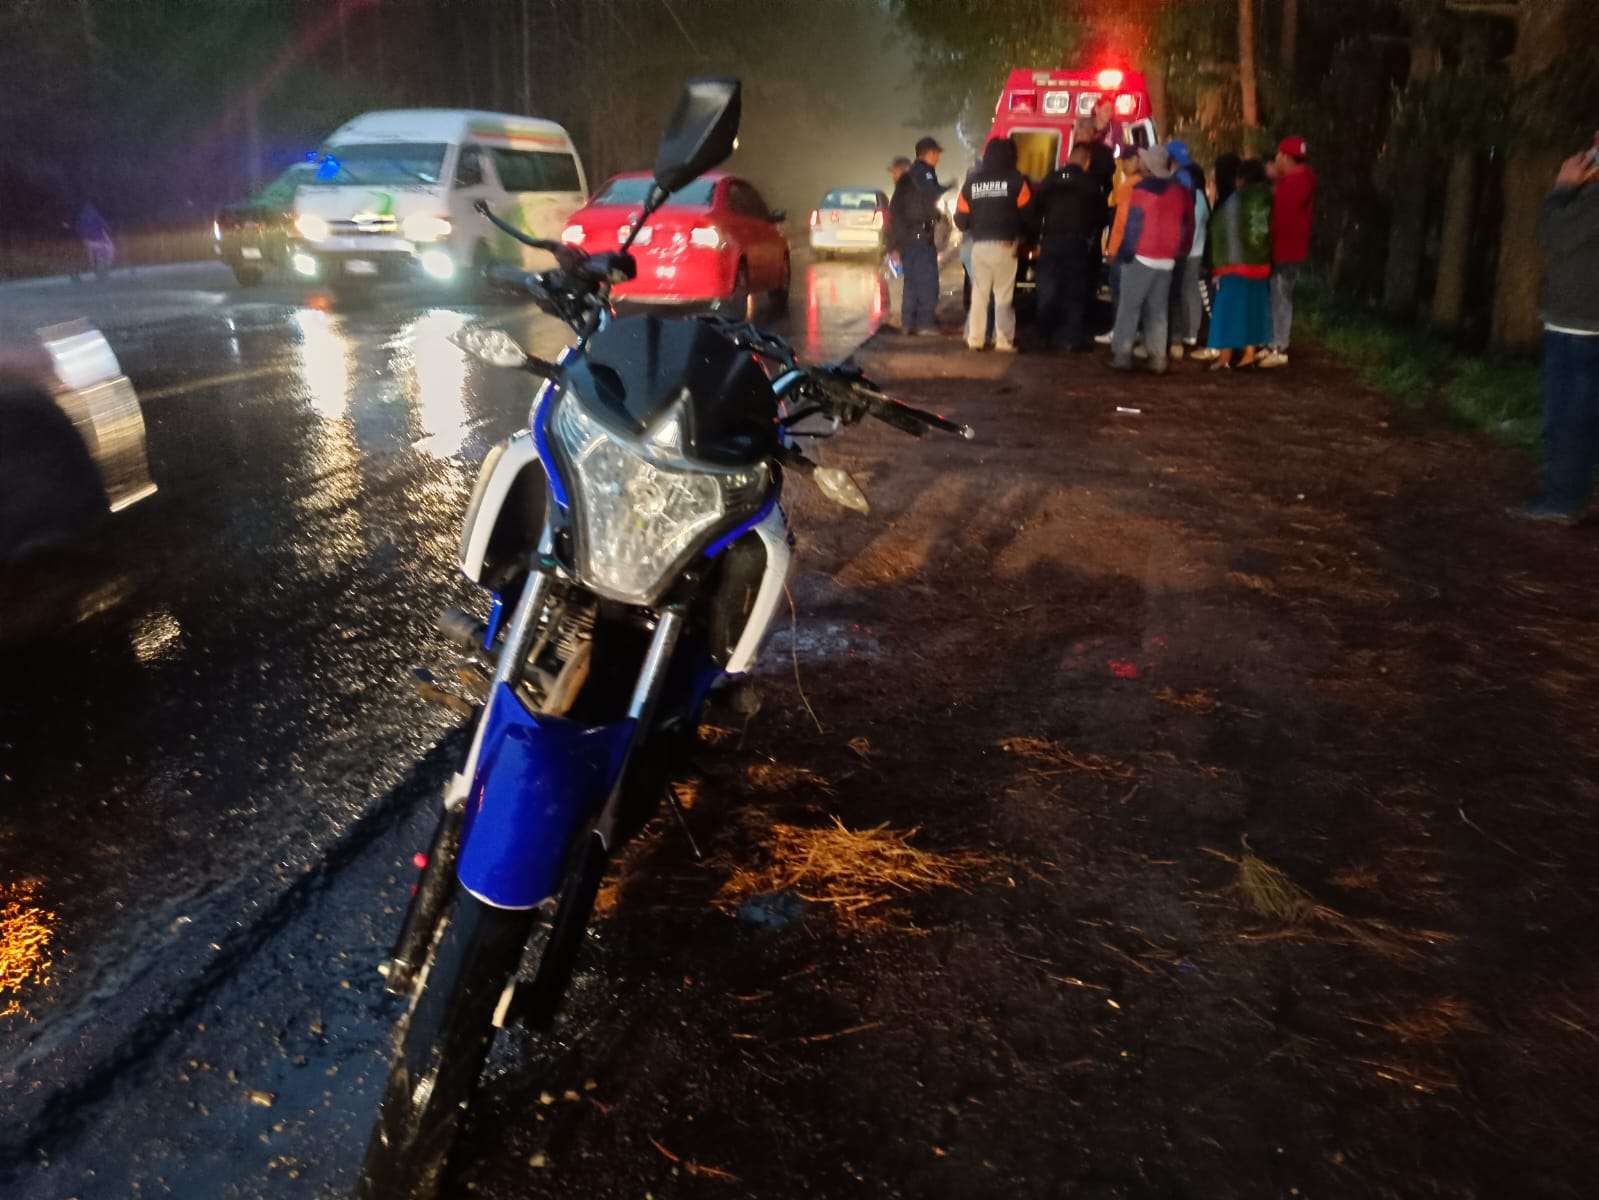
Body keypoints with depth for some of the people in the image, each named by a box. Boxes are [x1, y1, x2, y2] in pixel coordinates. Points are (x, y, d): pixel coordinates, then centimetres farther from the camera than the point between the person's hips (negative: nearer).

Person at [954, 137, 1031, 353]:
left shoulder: (972, 181, 8)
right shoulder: (1016, 180, -1)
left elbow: (961, 217, 7)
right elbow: (1027, 212, -4)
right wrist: (1023, 237, 12)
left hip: (979, 244, 3)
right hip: (1005, 244, -3)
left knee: (979, 293, 11)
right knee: (1004, 295, 0)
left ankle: (975, 339, 10)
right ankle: (1004, 341, -4)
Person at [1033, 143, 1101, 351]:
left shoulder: (1050, 181, 6)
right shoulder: (1091, 185, 0)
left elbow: (1036, 211, 5)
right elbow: (1099, 217, 3)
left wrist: (1035, 240, 9)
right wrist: (1093, 241, 16)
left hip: (1050, 242, 2)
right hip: (1077, 243, -2)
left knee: (1047, 291, 8)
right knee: (1074, 292, 3)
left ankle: (1047, 335, 12)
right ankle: (1072, 337, 0)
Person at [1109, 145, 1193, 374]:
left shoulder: (1142, 189, -8)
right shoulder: (1180, 191, 8)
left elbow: (1133, 224, -11)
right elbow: (1187, 224, 12)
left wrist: (1124, 252, -6)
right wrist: (1180, 251, 21)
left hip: (1142, 258, -5)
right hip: (1167, 260, 5)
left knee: (1129, 307, 0)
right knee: (1158, 311, 8)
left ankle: (1122, 354, -4)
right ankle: (1158, 358, 4)